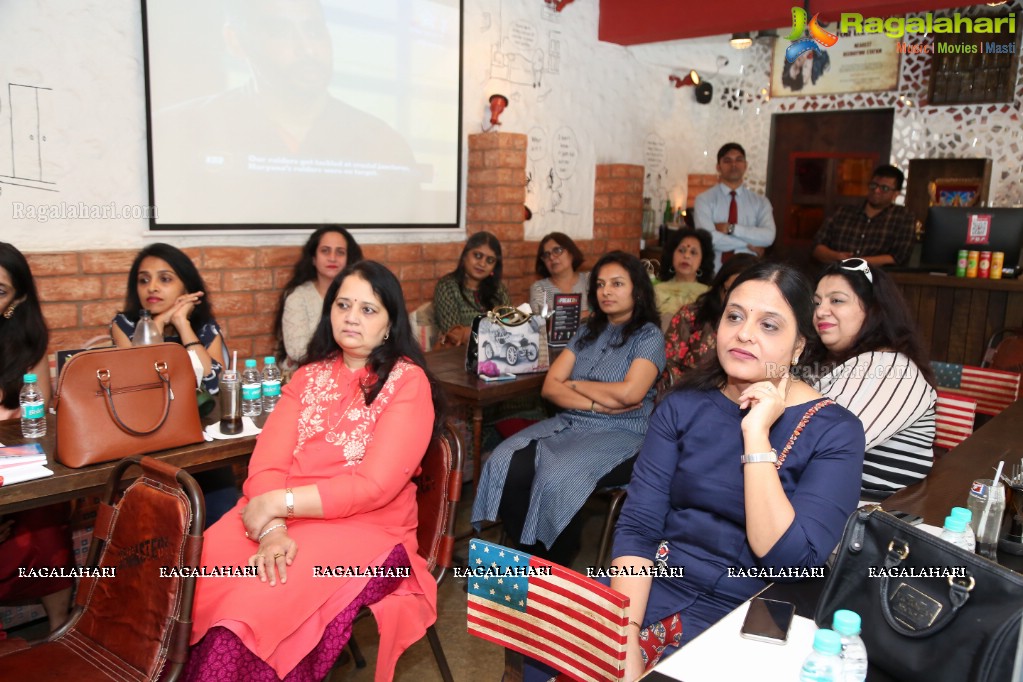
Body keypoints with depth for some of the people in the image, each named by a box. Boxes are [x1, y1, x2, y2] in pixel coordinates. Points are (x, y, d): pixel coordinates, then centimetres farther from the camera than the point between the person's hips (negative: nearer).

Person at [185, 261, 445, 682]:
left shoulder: (408, 382, -4)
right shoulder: (310, 375, 13)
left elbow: (374, 486, -13)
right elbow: (268, 461, 0)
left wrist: (279, 503, -15)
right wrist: (271, 530, -19)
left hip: (364, 528, -5)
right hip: (278, 516, 5)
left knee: (258, 600, -29)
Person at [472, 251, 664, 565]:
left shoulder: (649, 336, 0)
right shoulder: (588, 331, 16)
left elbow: (629, 392, -17)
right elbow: (550, 386, 6)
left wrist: (574, 385, -2)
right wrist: (597, 403, -11)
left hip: (620, 435, -5)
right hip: (569, 424, 5)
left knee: (558, 477, -32)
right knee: (508, 465, -22)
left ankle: (555, 566, -9)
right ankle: (530, 554, -7)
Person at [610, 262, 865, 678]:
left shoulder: (834, 432, -5)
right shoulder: (683, 406, 2)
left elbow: (789, 559, -17)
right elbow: (637, 527, -5)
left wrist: (756, 433, -18)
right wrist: (626, 635, -17)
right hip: (654, 592, 2)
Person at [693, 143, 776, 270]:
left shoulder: (760, 201, 7)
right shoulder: (705, 199, -2)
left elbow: (768, 236, -9)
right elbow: (709, 238, -15)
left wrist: (731, 228, -15)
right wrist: (749, 244, -9)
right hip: (713, 273, -2)